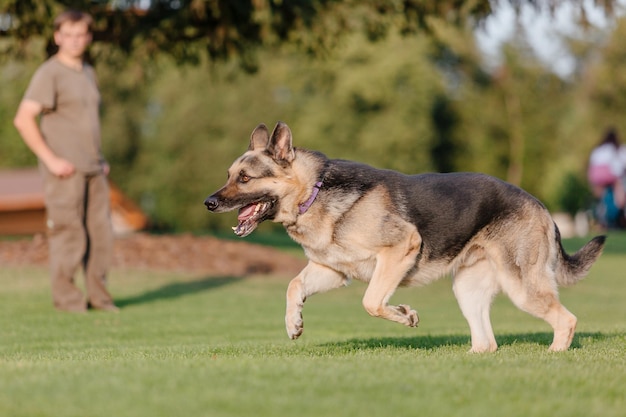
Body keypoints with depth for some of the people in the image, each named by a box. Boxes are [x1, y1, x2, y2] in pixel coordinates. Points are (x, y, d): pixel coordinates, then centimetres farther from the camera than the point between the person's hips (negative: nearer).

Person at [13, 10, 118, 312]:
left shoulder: (88, 73, 17)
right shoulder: (49, 74, -8)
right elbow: (23, 119, -16)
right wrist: (50, 159, -17)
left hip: (93, 170, 7)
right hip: (64, 171, -7)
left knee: (101, 232, 5)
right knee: (69, 233, -5)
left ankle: (98, 295, 13)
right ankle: (65, 296, 4)